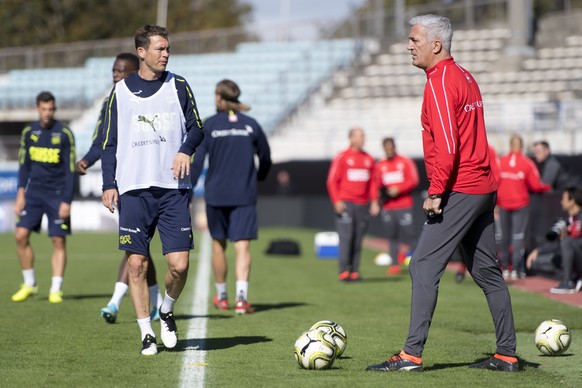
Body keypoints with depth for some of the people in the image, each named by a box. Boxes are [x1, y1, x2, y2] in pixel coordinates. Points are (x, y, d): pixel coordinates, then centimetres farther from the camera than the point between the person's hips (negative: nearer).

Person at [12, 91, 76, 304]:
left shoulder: (64, 134, -6)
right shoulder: (29, 132, 5)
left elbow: (70, 170, -5)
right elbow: (24, 165, 13)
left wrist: (66, 201, -10)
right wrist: (21, 193, 5)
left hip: (57, 194, -3)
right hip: (34, 191, 3)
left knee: (59, 240, -4)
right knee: (21, 234, -6)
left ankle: (56, 289, 2)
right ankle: (29, 284, 8)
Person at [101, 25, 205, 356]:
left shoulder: (178, 86, 8)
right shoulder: (120, 92, 8)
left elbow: (197, 127, 7)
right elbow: (110, 143, 11)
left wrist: (186, 149, -14)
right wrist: (109, 184, 1)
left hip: (173, 188, 0)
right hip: (133, 190, 0)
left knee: (179, 264, -7)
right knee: (137, 264, -3)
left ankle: (167, 312, 21)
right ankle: (147, 334, 7)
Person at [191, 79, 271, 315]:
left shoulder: (208, 125, -3)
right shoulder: (251, 125, 2)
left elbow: (197, 161, -7)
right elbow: (265, 158, 11)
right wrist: (258, 178, 31)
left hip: (216, 195, 0)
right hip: (244, 195, 0)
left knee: (218, 244, 15)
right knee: (242, 245, -4)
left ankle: (221, 297, 26)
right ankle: (241, 297, -21)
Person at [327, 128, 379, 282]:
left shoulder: (368, 159, 14)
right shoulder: (342, 157, 0)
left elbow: (372, 182, 18)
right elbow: (332, 181, -2)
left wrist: (374, 201, 9)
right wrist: (336, 201, -12)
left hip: (363, 205, 4)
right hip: (345, 204, -4)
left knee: (358, 240, 3)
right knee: (346, 237, -11)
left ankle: (354, 272, 4)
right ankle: (344, 272, -11)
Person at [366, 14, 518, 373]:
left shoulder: (439, 83, -14)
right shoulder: (465, 77, 15)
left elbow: (447, 146, -22)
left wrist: (436, 192, -17)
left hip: (459, 191, -10)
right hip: (484, 188, 10)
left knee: (424, 268, -8)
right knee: (487, 272, 14)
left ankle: (412, 354, -11)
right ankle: (507, 354, 17)